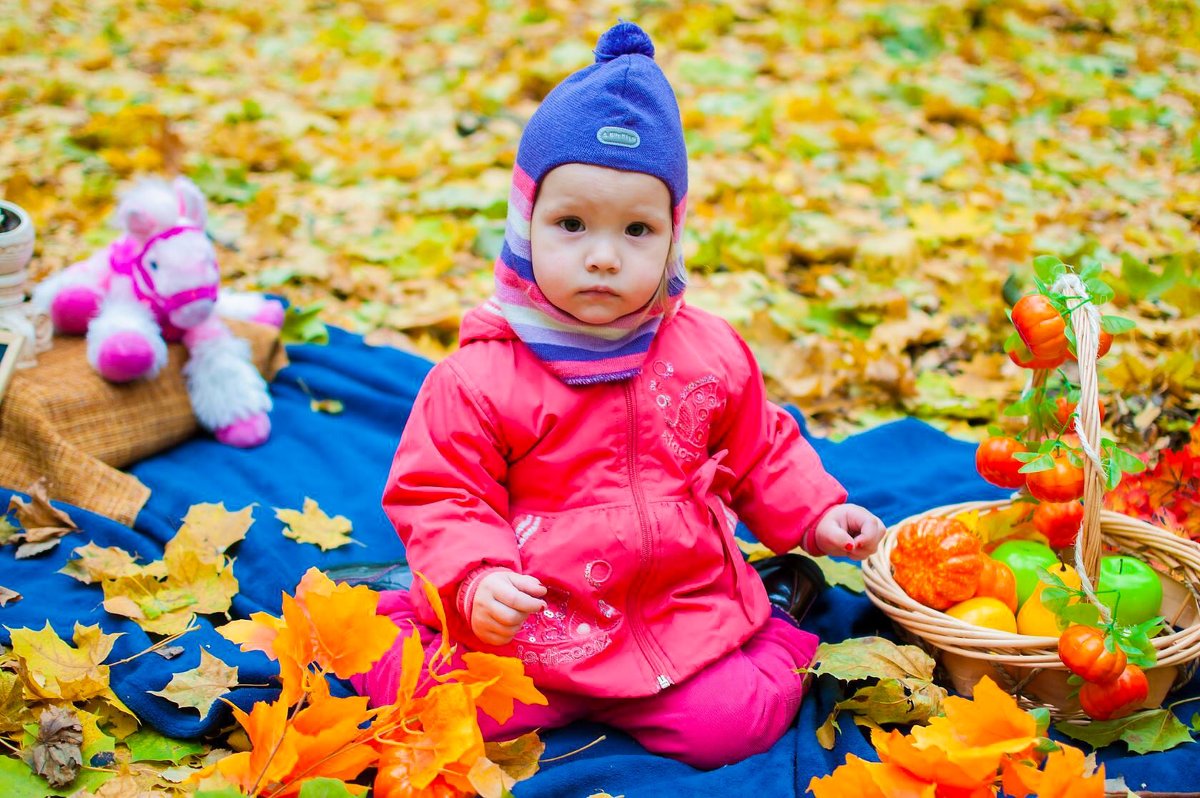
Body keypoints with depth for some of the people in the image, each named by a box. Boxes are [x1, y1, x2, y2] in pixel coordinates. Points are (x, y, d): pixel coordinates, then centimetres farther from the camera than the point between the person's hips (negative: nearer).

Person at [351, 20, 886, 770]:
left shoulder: (709, 353, 2)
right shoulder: (480, 377, -11)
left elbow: (758, 452, 18)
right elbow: (439, 495, -7)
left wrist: (815, 514, 8)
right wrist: (475, 578, -23)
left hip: (686, 613, 3)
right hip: (530, 620, -2)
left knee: (727, 723, -13)